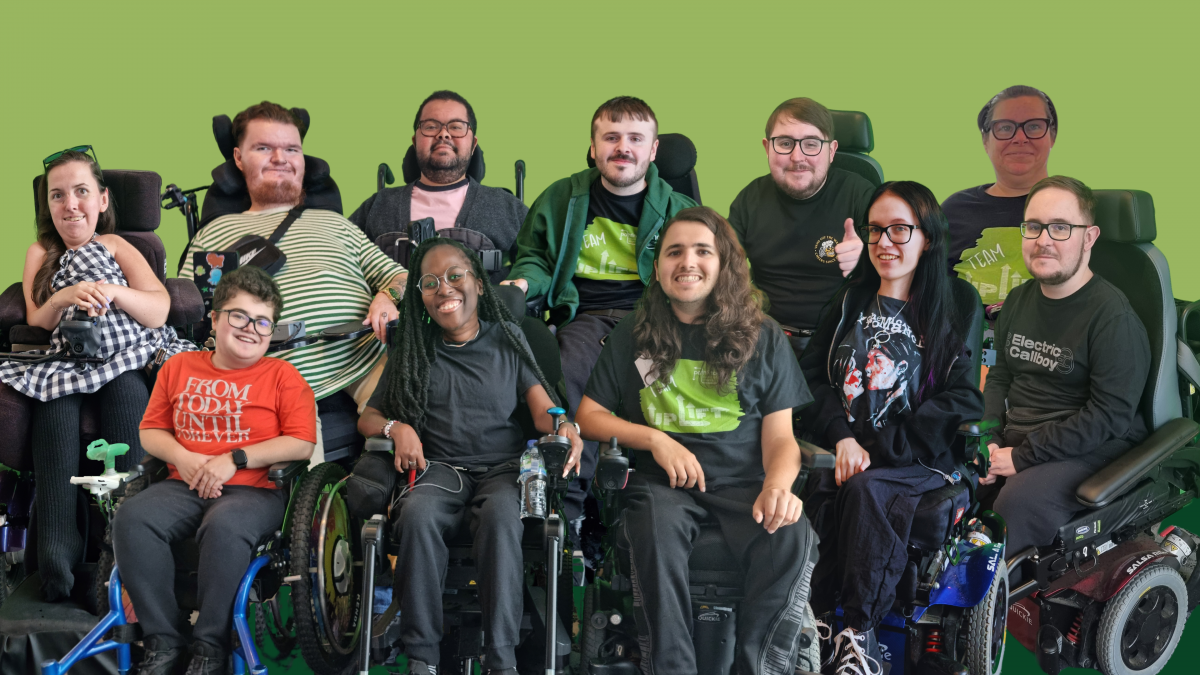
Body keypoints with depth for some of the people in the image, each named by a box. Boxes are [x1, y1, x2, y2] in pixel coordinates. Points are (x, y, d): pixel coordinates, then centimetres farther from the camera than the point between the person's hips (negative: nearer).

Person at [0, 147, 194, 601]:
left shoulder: (116, 246, 23)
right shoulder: (41, 253, 25)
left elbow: (160, 310, 7)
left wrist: (112, 291, -12)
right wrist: (65, 297, -9)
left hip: (129, 360, -1)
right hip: (69, 361, 1)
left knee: (126, 389, -38)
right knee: (55, 400, -36)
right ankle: (57, 543, -47)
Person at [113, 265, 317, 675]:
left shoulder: (282, 376, 5)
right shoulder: (179, 368, 17)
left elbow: (302, 443, -5)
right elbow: (151, 431, 18)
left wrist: (233, 460, -12)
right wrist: (183, 458, -4)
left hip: (254, 490, -4)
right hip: (185, 487, 4)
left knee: (225, 528, -38)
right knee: (132, 518, -26)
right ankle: (163, 642, -19)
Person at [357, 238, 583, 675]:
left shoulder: (507, 338, 13)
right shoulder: (414, 351, 15)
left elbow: (542, 408, 6)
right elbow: (368, 418, 17)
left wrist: (563, 427, -18)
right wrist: (396, 428, -7)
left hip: (503, 465, -1)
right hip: (439, 467, 1)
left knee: (501, 515, -36)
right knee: (418, 515, -34)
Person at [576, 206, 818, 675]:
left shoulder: (764, 338, 12)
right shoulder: (631, 337, 14)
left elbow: (779, 437, 7)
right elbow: (589, 416, 13)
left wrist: (777, 486, -16)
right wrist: (655, 438, -4)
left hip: (744, 483, 0)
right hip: (663, 483, 0)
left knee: (792, 539, -32)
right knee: (658, 529, -36)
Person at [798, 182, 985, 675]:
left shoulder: (958, 306, 5)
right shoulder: (851, 303, 20)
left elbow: (962, 403, -4)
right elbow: (813, 375, 12)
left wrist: (876, 449, -11)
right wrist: (843, 437, -8)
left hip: (920, 463, -3)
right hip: (845, 451, 3)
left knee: (866, 491, -35)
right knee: (813, 491, -30)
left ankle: (859, 632, -27)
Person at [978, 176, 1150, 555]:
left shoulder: (1112, 317, -14)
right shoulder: (1019, 301, 12)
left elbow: (1110, 416, -18)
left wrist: (1023, 457, -18)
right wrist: (986, 442, -1)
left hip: (1092, 451, -7)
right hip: (1013, 440, 7)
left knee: (1020, 499, -34)